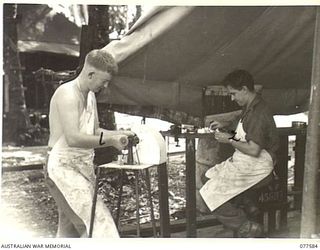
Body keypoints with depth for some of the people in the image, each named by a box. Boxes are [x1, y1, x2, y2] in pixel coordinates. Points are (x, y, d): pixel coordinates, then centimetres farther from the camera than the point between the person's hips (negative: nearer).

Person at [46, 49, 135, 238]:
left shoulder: (90, 96, 15)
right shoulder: (67, 93, -16)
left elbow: (94, 132, 22)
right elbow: (73, 138, -26)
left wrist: (119, 133, 6)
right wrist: (110, 140, -24)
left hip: (82, 169, 10)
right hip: (64, 169, -10)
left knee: (71, 229, 14)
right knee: (98, 222, -15)